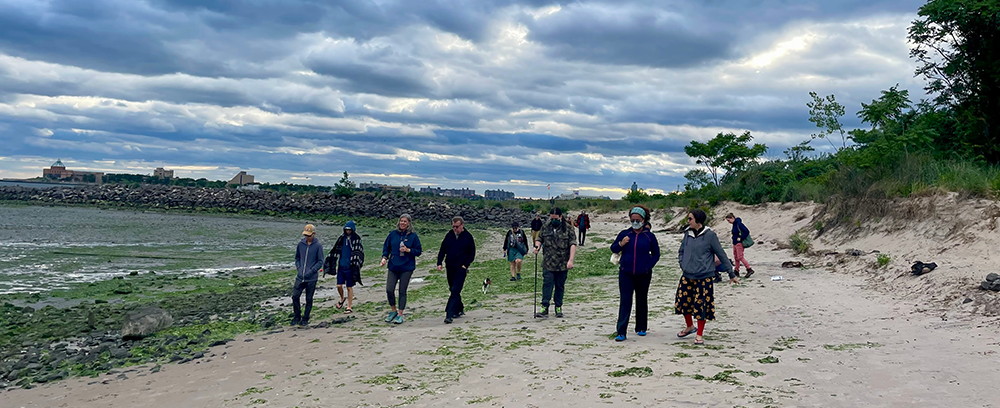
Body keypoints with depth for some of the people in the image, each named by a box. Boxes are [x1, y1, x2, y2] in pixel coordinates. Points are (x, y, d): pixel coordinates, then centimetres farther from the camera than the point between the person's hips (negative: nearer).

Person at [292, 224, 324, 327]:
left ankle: (305, 319, 18)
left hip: (312, 278, -3)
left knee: (309, 299, 5)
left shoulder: (318, 246, -7)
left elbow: (320, 262, -4)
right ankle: (297, 316, 18)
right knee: (295, 296, 0)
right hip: (300, 276, 3)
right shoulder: (301, 244, 4)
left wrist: (311, 271, -12)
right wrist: (298, 268, 1)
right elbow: (297, 257, 16)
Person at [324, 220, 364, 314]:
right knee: (339, 286, 2)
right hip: (341, 265, 4)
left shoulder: (356, 239, -5)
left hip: (350, 266, -4)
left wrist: (356, 265, -16)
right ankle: (342, 299, 32)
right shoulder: (342, 238, 9)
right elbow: (335, 250, 17)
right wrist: (329, 259, 13)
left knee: (349, 287, 2)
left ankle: (350, 307, 12)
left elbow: (359, 253, -8)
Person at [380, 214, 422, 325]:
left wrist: (408, 250, -14)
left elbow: (418, 251, 2)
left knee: (402, 291, 1)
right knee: (389, 290, -5)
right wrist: (384, 257, -4)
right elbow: (386, 247, 13)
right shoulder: (393, 234, 7)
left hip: (407, 267, -2)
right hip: (393, 266, 2)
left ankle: (400, 314, 12)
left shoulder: (413, 236, 0)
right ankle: (393, 310, 18)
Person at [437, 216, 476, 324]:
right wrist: (439, 263, -1)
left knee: (455, 291, -14)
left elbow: (472, 254, 2)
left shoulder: (468, 237, -3)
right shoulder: (449, 235, 6)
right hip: (450, 268, 5)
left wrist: (465, 265, -9)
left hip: (461, 268, -5)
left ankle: (449, 315, -18)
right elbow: (442, 250, 12)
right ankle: (459, 310, 31)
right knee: (452, 290, 13)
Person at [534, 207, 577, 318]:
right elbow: (539, 239, 19)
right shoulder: (546, 228, 7)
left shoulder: (568, 228, -2)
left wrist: (570, 260, -15)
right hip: (548, 264, 1)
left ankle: (558, 308, 19)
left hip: (563, 265, -1)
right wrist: (537, 246, -4)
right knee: (547, 284, -6)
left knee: (560, 286, 8)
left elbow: (573, 244, -6)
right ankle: (544, 308, -7)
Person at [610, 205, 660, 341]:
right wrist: (620, 244, -11)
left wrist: (648, 266, -5)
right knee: (625, 301, -8)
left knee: (642, 300, 14)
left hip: (643, 275, 1)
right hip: (626, 274, 0)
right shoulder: (624, 234, 2)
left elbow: (656, 254, 8)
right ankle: (621, 332, -9)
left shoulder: (649, 236, 0)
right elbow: (613, 249, 10)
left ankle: (641, 328, 29)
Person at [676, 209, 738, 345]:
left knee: (702, 305, 0)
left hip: (704, 277, -5)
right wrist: (682, 264, 3)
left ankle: (699, 334, 15)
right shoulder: (688, 234, 4)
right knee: (683, 301, 8)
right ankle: (690, 326, 32)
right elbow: (681, 251, 20)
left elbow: (722, 255, -4)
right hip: (687, 276, 5)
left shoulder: (709, 235, -10)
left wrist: (732, 274, -1)